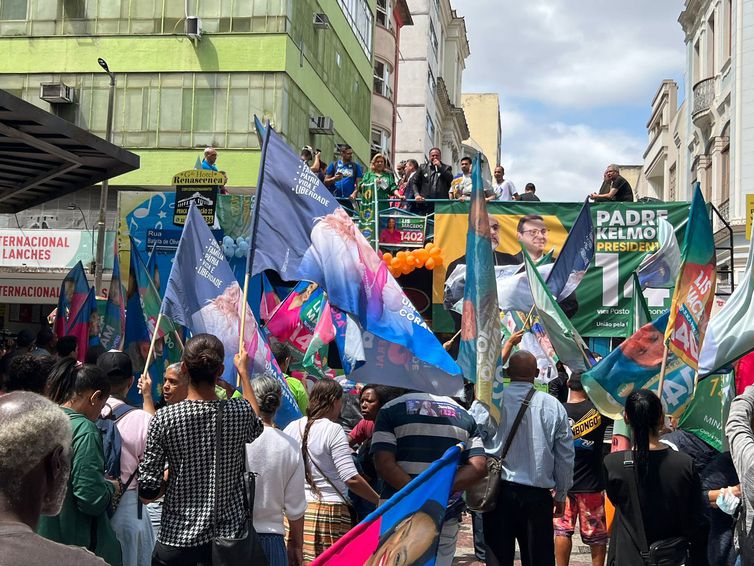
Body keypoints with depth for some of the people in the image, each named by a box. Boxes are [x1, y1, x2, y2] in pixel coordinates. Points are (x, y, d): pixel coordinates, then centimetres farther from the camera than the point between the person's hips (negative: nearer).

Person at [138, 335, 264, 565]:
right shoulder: (240, 412, -8)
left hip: (177, 540, -1)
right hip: (229, 536, 2)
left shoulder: (164, 419, -13)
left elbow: (147, 492, -11)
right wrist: (243, 372, 28)